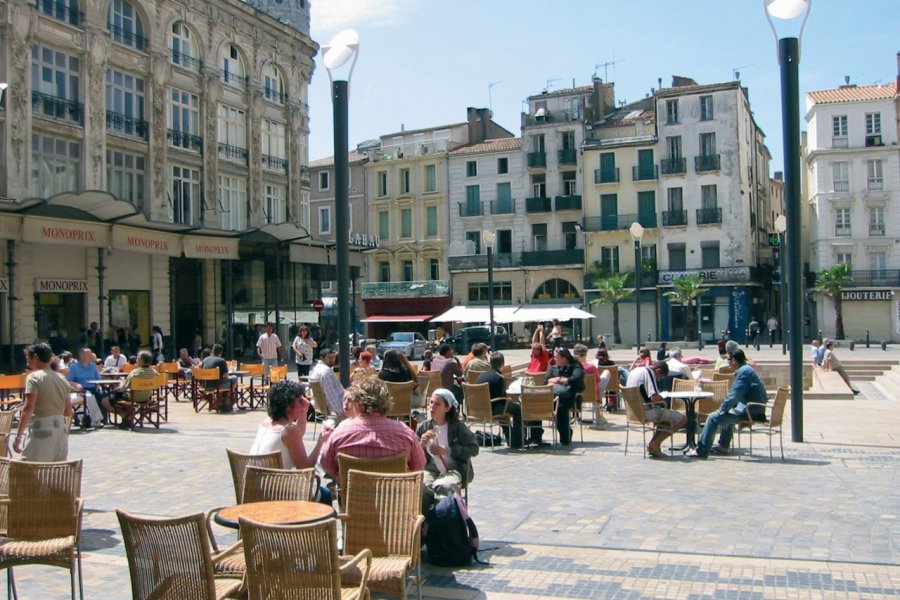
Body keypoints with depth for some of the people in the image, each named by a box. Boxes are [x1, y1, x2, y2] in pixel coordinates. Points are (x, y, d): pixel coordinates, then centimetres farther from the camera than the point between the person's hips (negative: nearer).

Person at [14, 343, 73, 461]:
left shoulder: (34, 377, -8)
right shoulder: (61, 379, 11)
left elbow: (28, 409, -17)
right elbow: (68, 412, 12)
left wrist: (18, 436, -15)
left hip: (41, 431, -7)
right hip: (61, 430, 7)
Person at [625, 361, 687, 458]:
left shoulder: (634, 371, 13)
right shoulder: (649, 373, -14)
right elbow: (654, 397, -24)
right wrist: (663, 401, -3)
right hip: (647, 412, -9)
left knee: (666, 415, 29)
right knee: (682, 419, -1)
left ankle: (653, 445, 16)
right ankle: (655, 443, 0)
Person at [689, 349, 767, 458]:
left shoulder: (743, 372, -17)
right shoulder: (747, 369, 15)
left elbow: (733, 395, -20)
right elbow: (735, 395, 20)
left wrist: (722, 410, -10)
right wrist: (724, 409, 14)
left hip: (750, 411, -11)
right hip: (755, 409, 11)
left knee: (713, 418, -11)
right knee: (727, 413, 33)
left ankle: (702, 450, -5)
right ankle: (723, 447, 36)